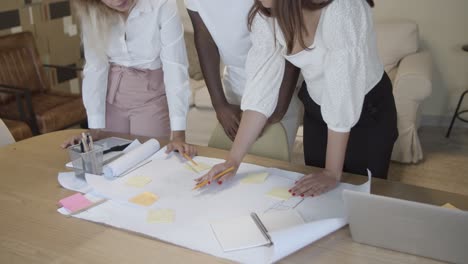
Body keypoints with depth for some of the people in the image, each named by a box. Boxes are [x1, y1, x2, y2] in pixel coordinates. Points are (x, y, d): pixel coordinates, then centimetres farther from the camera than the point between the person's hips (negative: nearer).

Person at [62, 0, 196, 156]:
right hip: (112, 95, 3)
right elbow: (94, 69, -11)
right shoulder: (91, 13, -12)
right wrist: (95, 130, -16)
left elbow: (175, 68, -26)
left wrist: (178, 135, -32)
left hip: (151, 96, -2)